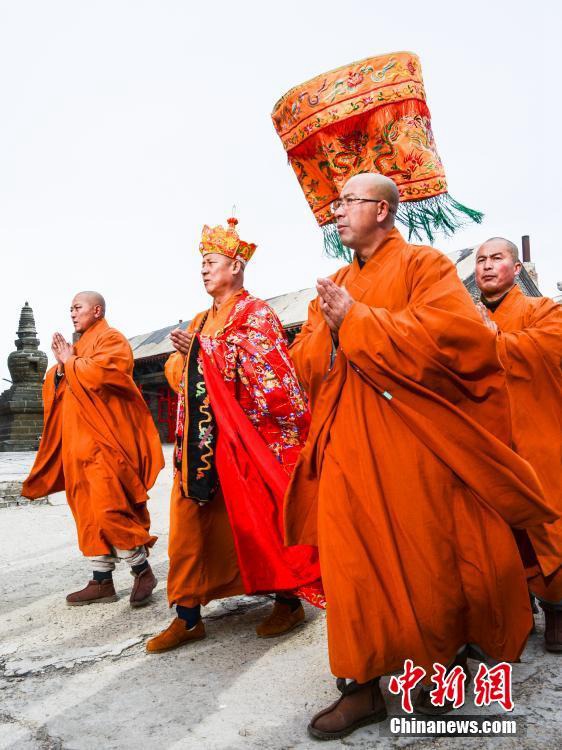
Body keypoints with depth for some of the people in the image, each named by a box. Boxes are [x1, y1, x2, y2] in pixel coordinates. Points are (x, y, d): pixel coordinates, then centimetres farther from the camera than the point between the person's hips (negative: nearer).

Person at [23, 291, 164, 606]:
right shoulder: (78, 346, 22)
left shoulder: (111, 339, -3)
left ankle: (143, 571, 2)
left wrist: (71, 363, -5)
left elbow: (99, 373, -21)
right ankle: (102, 581, 13)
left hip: (105, 441, -9)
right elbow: (54, 388, 19)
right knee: (90, 512, 7)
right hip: (78, 443, 9)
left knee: (110, 510, -12)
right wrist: (61, 366, 0)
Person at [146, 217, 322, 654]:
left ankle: (289, 602, 21)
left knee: (257, 519, 2)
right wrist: (184, 354, 1)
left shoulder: (255, 315, -4)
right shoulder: (200, 322, 19)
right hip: (198, 439, 7)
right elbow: (179, 376, 20)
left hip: (243, 438, -7)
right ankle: (188, 617, 17)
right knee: (188, 526, 6)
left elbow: (269, 373, -16)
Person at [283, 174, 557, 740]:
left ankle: (441, 661, 29)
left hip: (412, 444, -5)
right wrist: (328, 328, -8)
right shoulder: (334, 284, 17)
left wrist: (357, 321, -16)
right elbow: (304, 363, 14)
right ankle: (362, 686, 16)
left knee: (426, 560, 5)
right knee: (352, 561, 3)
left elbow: (458, 331, -20)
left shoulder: (422, 265, -2)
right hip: (349, 449, 5)